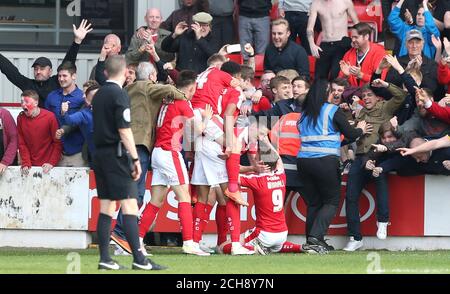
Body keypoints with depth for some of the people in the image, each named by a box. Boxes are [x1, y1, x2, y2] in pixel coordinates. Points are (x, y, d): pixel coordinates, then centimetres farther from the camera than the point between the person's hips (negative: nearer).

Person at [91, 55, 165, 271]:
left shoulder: (99, 95, 14)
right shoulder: (119, 95, -11)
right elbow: (124, 130, -16)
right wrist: (135, 159, -14)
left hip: (100, 154, 8)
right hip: (117, 155, -8)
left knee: (106, 207, 8)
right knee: (129, 205, -9)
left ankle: (104, 258, 6)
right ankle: (138, 259, -13)